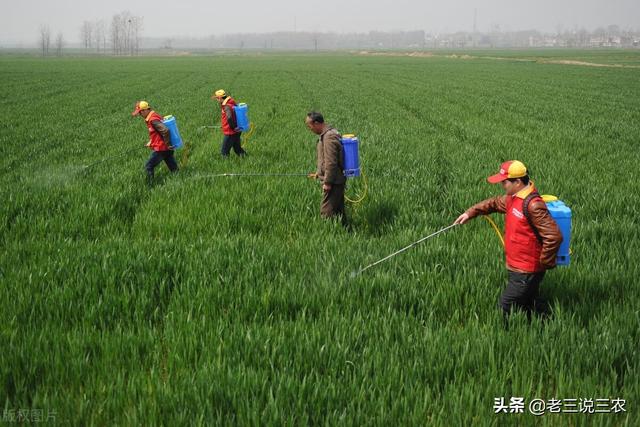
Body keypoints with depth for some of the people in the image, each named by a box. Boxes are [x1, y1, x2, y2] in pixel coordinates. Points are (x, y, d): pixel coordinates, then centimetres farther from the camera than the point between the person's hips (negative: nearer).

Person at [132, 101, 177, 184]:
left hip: (160, 149, -9)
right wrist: (151, 142, 15)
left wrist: (167, 144, -21)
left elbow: (165, 130, -29)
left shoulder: (153, 120, -19)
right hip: (166, 149, 9)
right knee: (173, 168, 11)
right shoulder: (155, 116, 12)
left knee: (149, 167, 1)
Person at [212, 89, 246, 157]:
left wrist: (233, 127, -23)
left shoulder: (227, 106, -21)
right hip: (237, 132, 9)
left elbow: (229, 117, -36)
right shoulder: (232, 103, 7)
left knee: (224, 152, 2)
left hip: (230, 133, -9)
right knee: (237, 149, 20)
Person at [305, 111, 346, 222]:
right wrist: (318, 173, 28)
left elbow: (331, 162, -24)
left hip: (333, 181, -10)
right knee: (338, 209, 16)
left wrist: (327, 182, -21)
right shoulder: (326, 134, 12)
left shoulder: (329, 136, -20)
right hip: (337, 180, 10)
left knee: (326, 211, -8)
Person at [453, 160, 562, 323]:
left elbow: (554, 236, -27)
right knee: (527, 305, 18)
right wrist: (470, 213, 15)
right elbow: (494, 203, 25)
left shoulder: (533, 205, -25)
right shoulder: (513, 198, 5)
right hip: (515, 267, 9)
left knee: (506, 307, -1)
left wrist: (544, 263, -17)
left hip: (526, 272, -9)